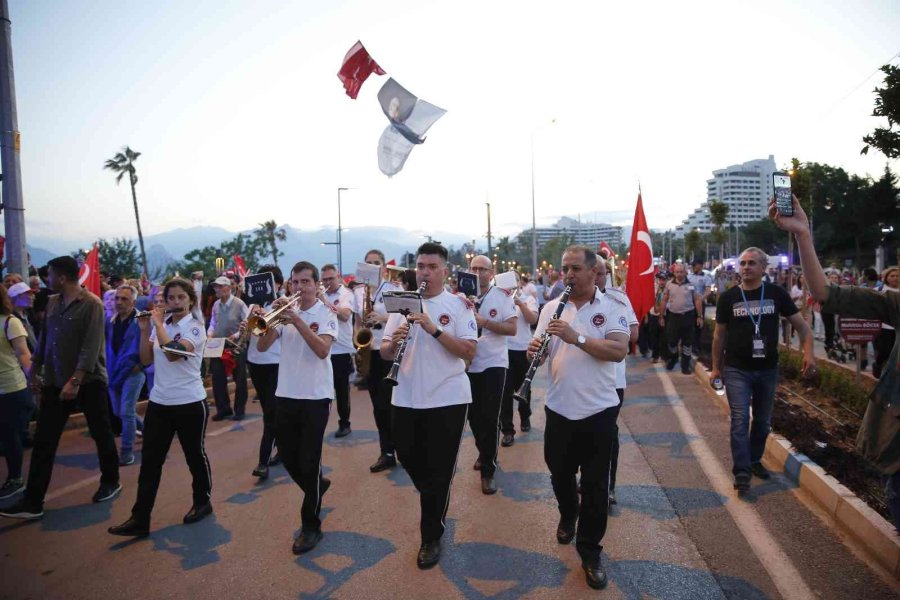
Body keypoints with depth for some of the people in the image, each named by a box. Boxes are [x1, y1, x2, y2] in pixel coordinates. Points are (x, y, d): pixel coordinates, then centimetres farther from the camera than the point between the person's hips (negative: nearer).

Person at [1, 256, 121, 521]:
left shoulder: (92, 304, -14)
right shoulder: (52, 302, 7)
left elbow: (91, 346, -19)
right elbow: (44, 338, 16)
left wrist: (75, 381, -24)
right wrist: (34, 370, 17)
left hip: (89, 381, -6)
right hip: (55, 382, 6)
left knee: (101, 434, 9)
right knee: (43, 441, 3)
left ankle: (111, 481, 29)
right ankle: (32, 502, 9)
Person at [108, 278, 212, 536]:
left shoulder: (195, 327, -10)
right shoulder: (161, 325, 6)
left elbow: (173, 353, -26)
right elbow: (146, 360, 5)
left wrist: (158, 324, -17)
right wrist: (145, 330, -4)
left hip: (190, 403, -5)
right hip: (159, 402, 5)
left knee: (195, 455, 10)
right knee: (149, 460, 4)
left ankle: (202, 502, 29)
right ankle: (140, 519, 9)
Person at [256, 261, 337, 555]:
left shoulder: (325, 312, -6)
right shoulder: (286, 311, 6)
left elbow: (322, 349, -22)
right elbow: (262, 346, -2)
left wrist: (296, 320, -26)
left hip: (315, 396, -5)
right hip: (285, 395, 5)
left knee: (308, 463, 0)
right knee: (288, 458, 15)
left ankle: (311, 526, 14)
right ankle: (318, 486, 44)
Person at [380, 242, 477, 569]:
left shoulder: (459, 305, -4)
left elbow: (469, 351, -14)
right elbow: (384, 353, 5)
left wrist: (434, 329, -24)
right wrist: (394, 341, -18)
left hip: (447, 399, -4)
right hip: (406, 399, 4)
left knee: (439, 470, 5)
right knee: (409, 460, 17)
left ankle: (431, 537, 22)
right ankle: (434, 502, 46)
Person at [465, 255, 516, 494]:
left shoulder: (502, 296, -5)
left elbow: (512, 329, -12)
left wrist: (485, 322, -23)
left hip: (493, 363, -3)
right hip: (469, 363, 3)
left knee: (489, 416, -5)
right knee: (473, 414, 14)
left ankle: (488, 470, 5)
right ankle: (484, 452, 37)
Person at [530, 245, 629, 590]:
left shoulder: (611, 307, -6)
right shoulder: (551, 307, 4)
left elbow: (619, 351, -18)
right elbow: (538, 349, 4)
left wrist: (577, 337, -29)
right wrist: (534, 352, -19)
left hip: (598, 409, -3)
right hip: (559, 408, 3)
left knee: (595, 484, 6)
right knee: (560, 474, 19)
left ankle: (590, 552, 21)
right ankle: (568, 516, 49)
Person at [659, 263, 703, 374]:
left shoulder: (691, 285, -1)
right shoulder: (669, 284, 1)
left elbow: (697, 301, 2)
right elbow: (664, 301, 5)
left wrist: (700, 316, -1)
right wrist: (662, 316, 4)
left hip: (688, 316, -1)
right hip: (673, 316, 1)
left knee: (687, 341, 5)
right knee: (671, 340, 6)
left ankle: (685, 364, 16)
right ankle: (673, 358, 33)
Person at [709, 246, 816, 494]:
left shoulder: (776, 294, -2)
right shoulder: (728, 297, -3)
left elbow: (801, 325, 2)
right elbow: (719, 335, 5)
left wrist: (808, 353, -15)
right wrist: (716, 367, 6)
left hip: (768, 369, 2)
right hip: (736, 369, -2)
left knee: (763, 420, 15)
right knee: (740, 420, -7)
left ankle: (754, 460, 33)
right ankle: (742, 471, -3)